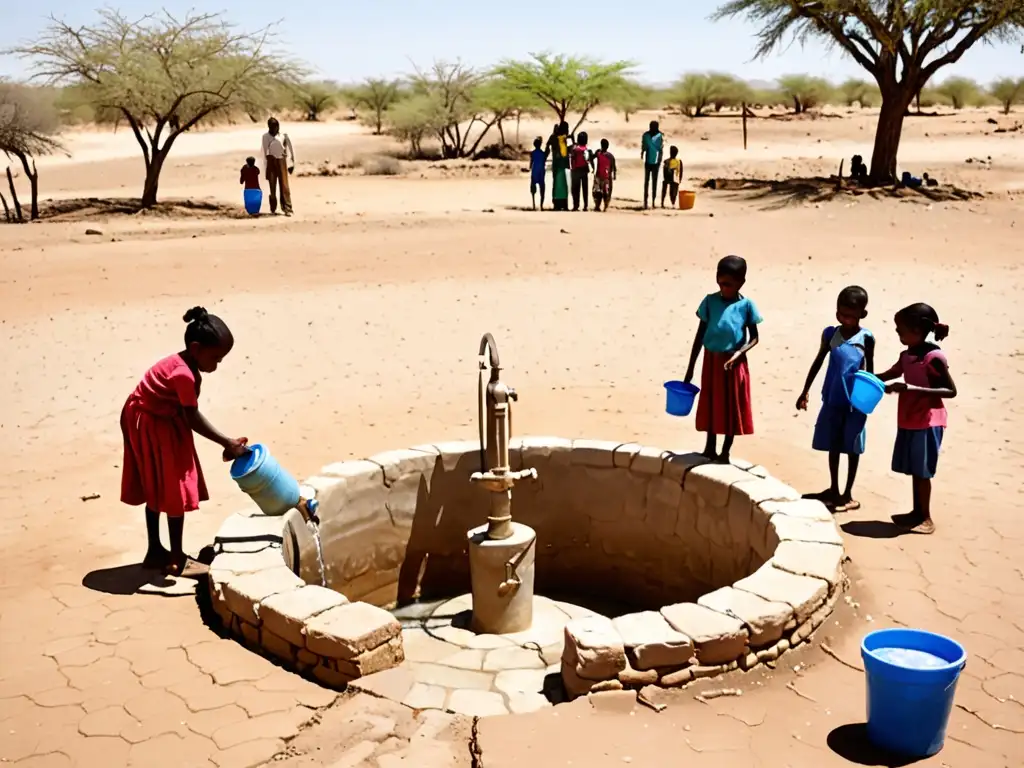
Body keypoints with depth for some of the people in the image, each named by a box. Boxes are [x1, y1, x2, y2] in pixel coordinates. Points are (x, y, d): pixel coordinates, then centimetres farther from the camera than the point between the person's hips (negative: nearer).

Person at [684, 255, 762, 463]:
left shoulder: (746, 305, -7)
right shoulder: (710, 301, -2)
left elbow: (754, 338, -1)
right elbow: (700, 335, 2)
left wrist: (738, 353, -20)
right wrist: (690, 368, 2)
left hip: (734, 364, -2)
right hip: (711, 362, 2)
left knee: (732, 408, 6)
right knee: (710, 406, 12)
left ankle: (725, 452, 18)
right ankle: (709, 448, 27)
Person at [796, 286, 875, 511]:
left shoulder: (866, 338, -6)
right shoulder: (830, 333, 1)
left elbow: (869, 369, 2)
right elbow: (818, 362, 9)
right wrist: (805, 392, 8)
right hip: (832, 400, 3)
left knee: (852, 448, 6)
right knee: (833, 446, 13)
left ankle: (848, 494, 16)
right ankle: (834, 489, 27)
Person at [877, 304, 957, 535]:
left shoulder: (934, 357, -18)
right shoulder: (906, 356, 6)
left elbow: (951, 391, -18)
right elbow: (890, 375, 25)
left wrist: (913, 389, -26)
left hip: (927, 423, -7)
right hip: (908, 422, 8)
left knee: (922, 471, -1)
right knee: (914, 470, 14)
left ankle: (926, 518, 10)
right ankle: (917, 512, 25)